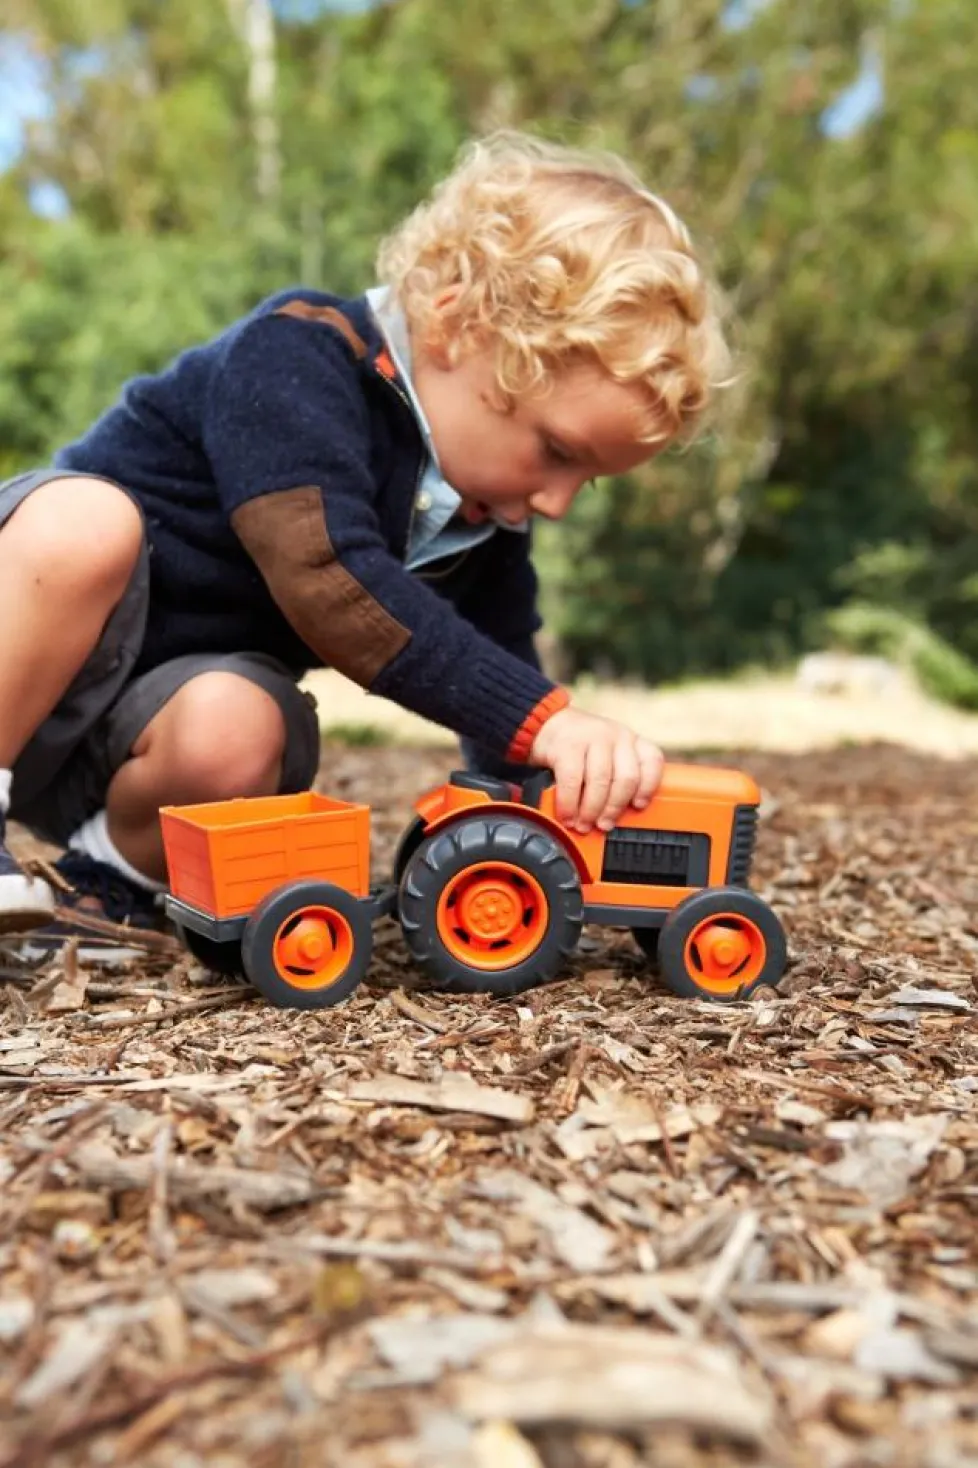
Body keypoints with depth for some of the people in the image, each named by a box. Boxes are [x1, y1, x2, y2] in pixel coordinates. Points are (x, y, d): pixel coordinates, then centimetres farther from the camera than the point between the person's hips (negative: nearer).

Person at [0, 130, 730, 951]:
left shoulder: (488, 525, -2)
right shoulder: (300, 352, -22)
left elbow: (504, 726, 3)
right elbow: (327, 577, -36)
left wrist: (591, 769, -14)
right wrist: (540, 715, -40)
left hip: (196, 694, 4)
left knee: (236, 735, -32)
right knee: (85, 520, -36)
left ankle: (118, 873, -3)